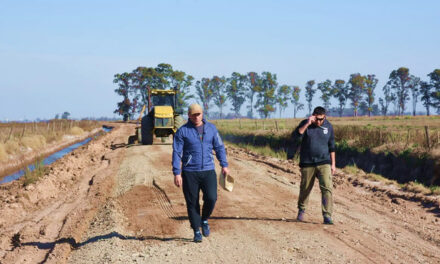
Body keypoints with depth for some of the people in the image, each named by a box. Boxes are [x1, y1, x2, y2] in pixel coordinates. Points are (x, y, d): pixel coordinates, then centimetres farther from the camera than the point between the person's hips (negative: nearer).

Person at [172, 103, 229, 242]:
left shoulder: (211, 128, 8)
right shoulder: (182, 131, -1)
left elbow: (219, 147, 15)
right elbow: (177, 153, -3)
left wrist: (224, 165, 7)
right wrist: (177, 173, -9)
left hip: (208, 171, 2)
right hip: (189, 173, -2)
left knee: (211, 198, -12)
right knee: (192, 203, 1)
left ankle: (204, 220, 17)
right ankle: (197, 231, 13)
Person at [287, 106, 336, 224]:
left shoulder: (328, 126, 3)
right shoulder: (304, 124, -4)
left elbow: (331, 146, 11)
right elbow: (294, 137, -19)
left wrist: (333, 164, 8)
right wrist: (307, 124, -25)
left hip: (324, 163, 1)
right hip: (307, 164, -1)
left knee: (327, 188, -13)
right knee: (305, 188, 11)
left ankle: (327, 216, -15)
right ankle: (301, 210, 35)